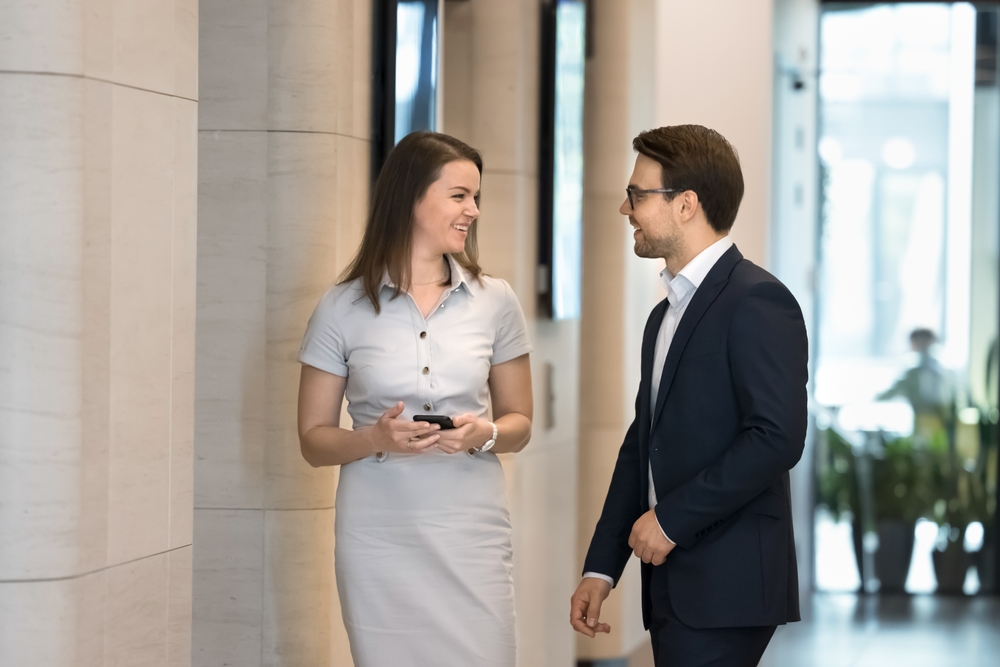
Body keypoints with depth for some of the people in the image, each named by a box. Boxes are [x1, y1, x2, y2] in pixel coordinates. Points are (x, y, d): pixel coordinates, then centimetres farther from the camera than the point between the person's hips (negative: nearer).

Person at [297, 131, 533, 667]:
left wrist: (484, 434, -10)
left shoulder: (494, 302, 5)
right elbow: (313, 440, 4)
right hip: (378, 537, -1)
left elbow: (519, 423, 12)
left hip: (472, 533, 1)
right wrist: (376, 439, -16)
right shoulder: (342, 309, 0)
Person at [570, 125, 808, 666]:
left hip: (728, 584, -9)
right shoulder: (666, 315, 20)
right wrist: (601, 567, 16)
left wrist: (671, 518, -16)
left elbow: (777, 436, -20)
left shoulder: (757, 301, -10)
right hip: (673, 582, 9)